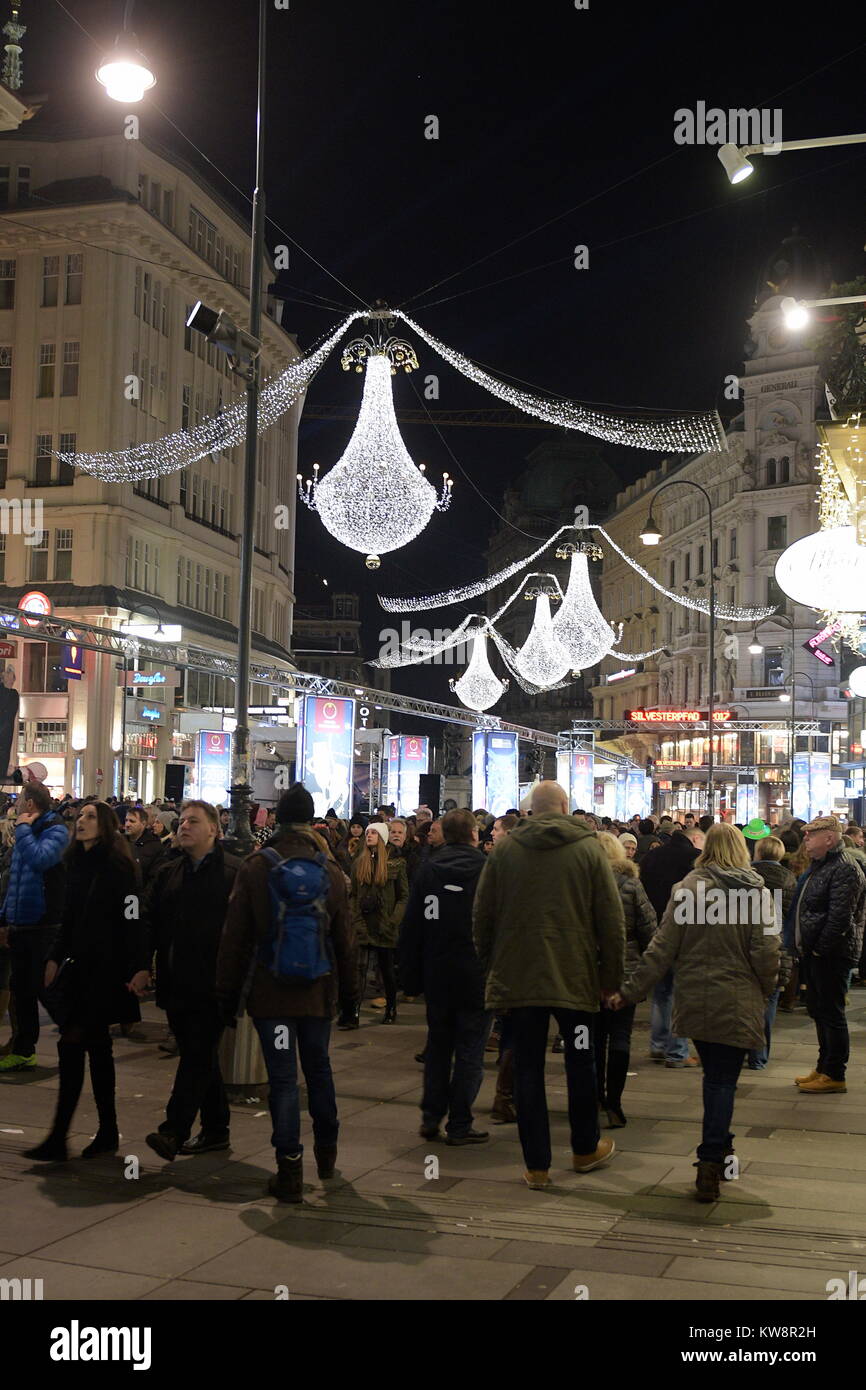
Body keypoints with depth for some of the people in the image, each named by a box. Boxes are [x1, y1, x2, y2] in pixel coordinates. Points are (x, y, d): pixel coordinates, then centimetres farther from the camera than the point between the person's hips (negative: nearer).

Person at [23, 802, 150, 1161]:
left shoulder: (118, 867, -11)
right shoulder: (77, 865, 13)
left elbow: (134, 919, -16)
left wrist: (141, 967, -21)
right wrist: (56, 957, 13)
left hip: (107, 969, -8)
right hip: (81, 967, 8)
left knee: (71, 1044, -9)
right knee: (96, 1046, 11)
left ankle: (58, 1140, -3)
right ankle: (107, 1132, 20)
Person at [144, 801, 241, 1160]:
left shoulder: (235, 872, -6)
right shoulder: (167, 874, 14)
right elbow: (150, 924, 10)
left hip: (213, 983, -6)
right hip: (177, 983, 7)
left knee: (198, 1056, -8)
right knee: (201, 1058, 14)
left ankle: (174, 1131, -11)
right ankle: (215, 1129, 24)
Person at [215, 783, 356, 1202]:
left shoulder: (255, 867, -8)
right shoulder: (330, 870, -1)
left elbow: (235, 935, -5)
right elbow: (344, 936, 5)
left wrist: (228, 991, 2)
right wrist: (347, 986, 15)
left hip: (271, 991, -3)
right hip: (318, 990, 3)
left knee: (283, 1076, 1)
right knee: (319, 1069, 19)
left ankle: (290, 1169, 0)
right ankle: (326, 1151, 33)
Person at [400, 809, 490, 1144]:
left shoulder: (427, 870, 1)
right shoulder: (487, 870, -9)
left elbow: (411, 926, 4)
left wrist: (411, 976, 9)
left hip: (437, 977, 4)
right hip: (475, 976, -4)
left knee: (437, 1046, 17)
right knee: (469, 1051, 4)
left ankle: (431, 1117, 18)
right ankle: (459, 1125, 6)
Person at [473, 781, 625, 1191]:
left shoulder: (505, 849, 0)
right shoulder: (588, 848, -4)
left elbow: (482, 915, 4)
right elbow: (611, 919, -4)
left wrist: (490, 968, 15)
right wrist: (612, 975, 4)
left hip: (518, 977, 1)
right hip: (575, 976, 0)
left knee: (528, 1067, 7)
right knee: (580, 1064, 17)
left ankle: (536, 1165, 10)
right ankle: (585, 1149, 32)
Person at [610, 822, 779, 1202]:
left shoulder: (689, 888, -6)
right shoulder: (756, 891, -7)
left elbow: (662, 948, -7)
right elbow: (766, 953, -12)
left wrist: (631, 992, 0)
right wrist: (765, 991, 7)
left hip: (695, 1000, 2)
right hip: (738, 1005, -2)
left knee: (714, 1075, 20)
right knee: (724, 1080, 4)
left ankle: (719, 1147, 31)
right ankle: (711, 1163, -3)